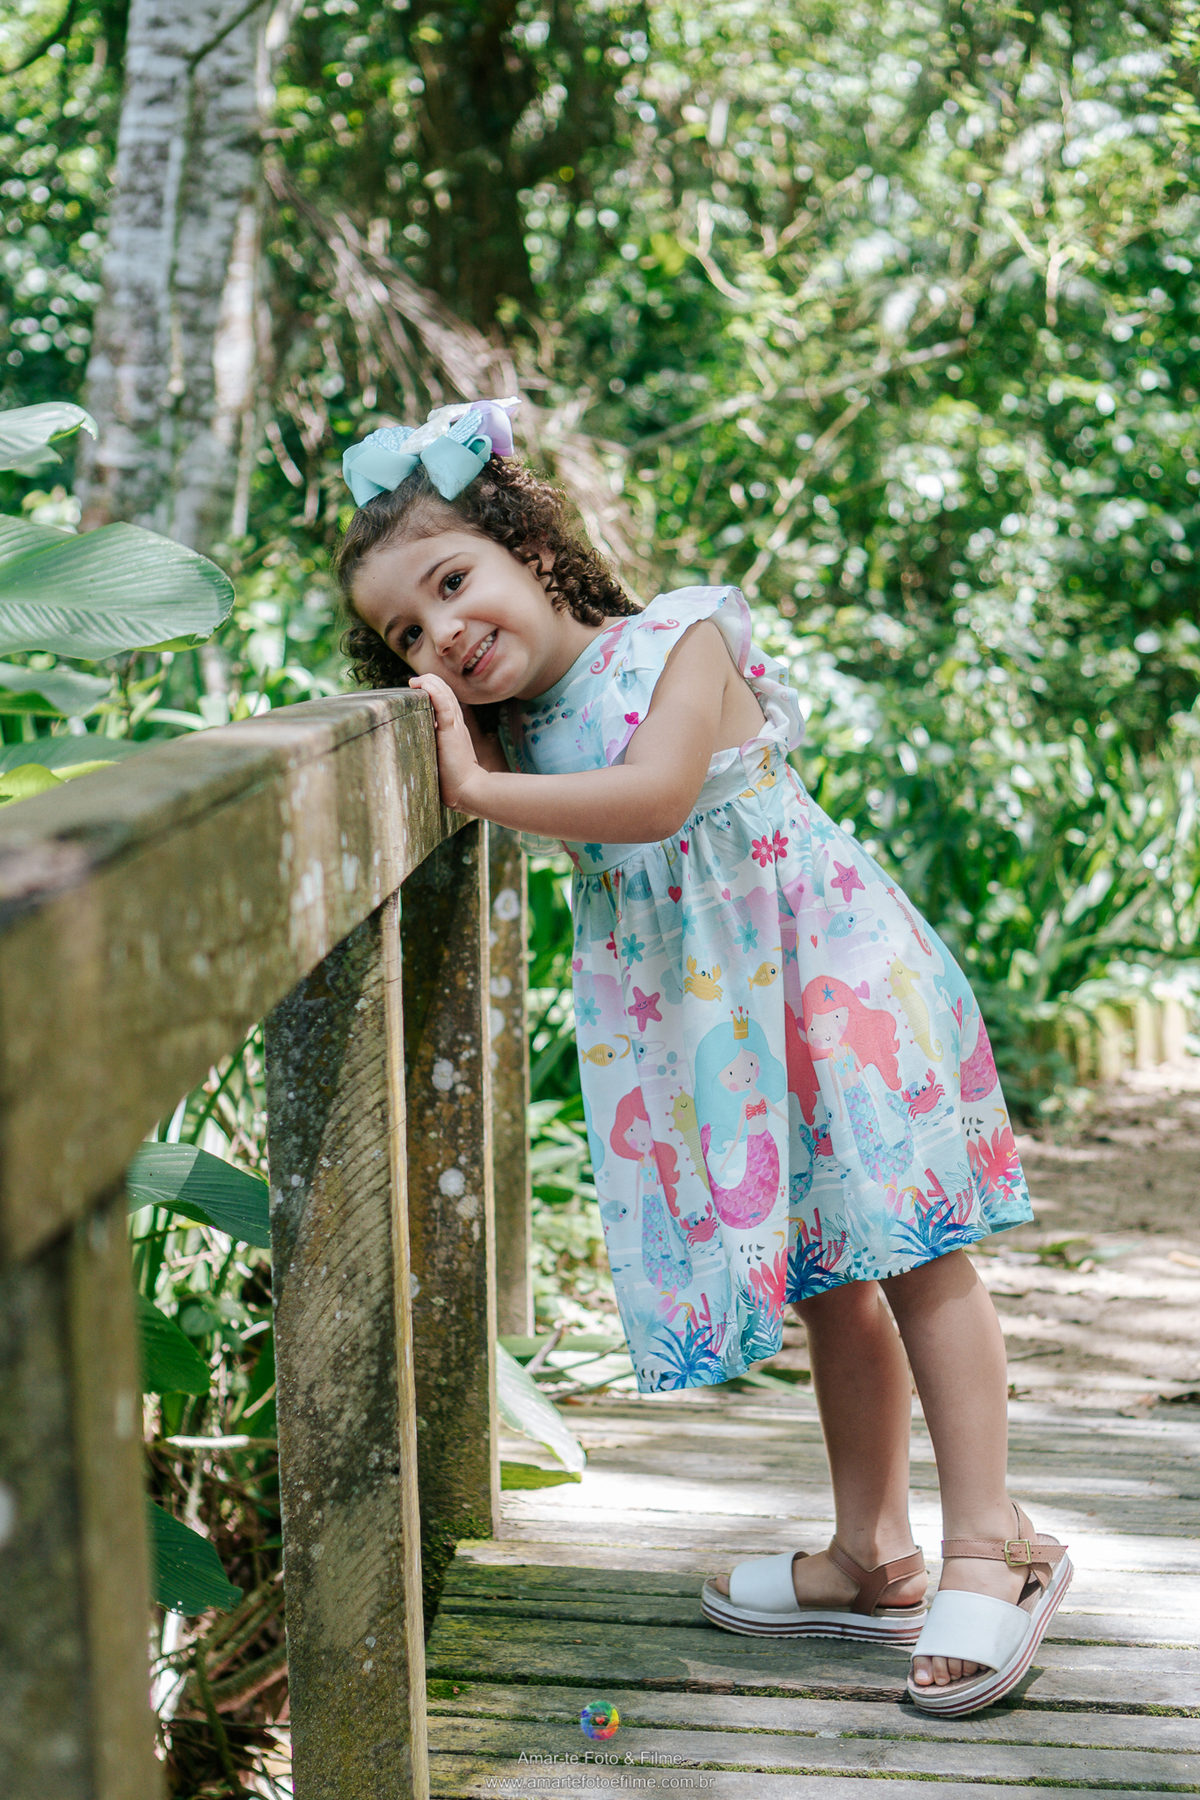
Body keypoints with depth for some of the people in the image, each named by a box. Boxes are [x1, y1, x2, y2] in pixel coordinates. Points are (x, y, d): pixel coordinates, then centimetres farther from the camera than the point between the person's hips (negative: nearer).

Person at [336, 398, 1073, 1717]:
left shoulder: (680, 641, -14)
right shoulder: (515, 726, 5)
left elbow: (655, 796, -27)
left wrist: (482, 790, -27)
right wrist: (455, 741, -8)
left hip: (823, 965, -6)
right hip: (697, 1017, 6)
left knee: (912, 1256, -1)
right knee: (824, 1279, 13)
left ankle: (987, 1543, 4)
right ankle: (872, 1558, 22)